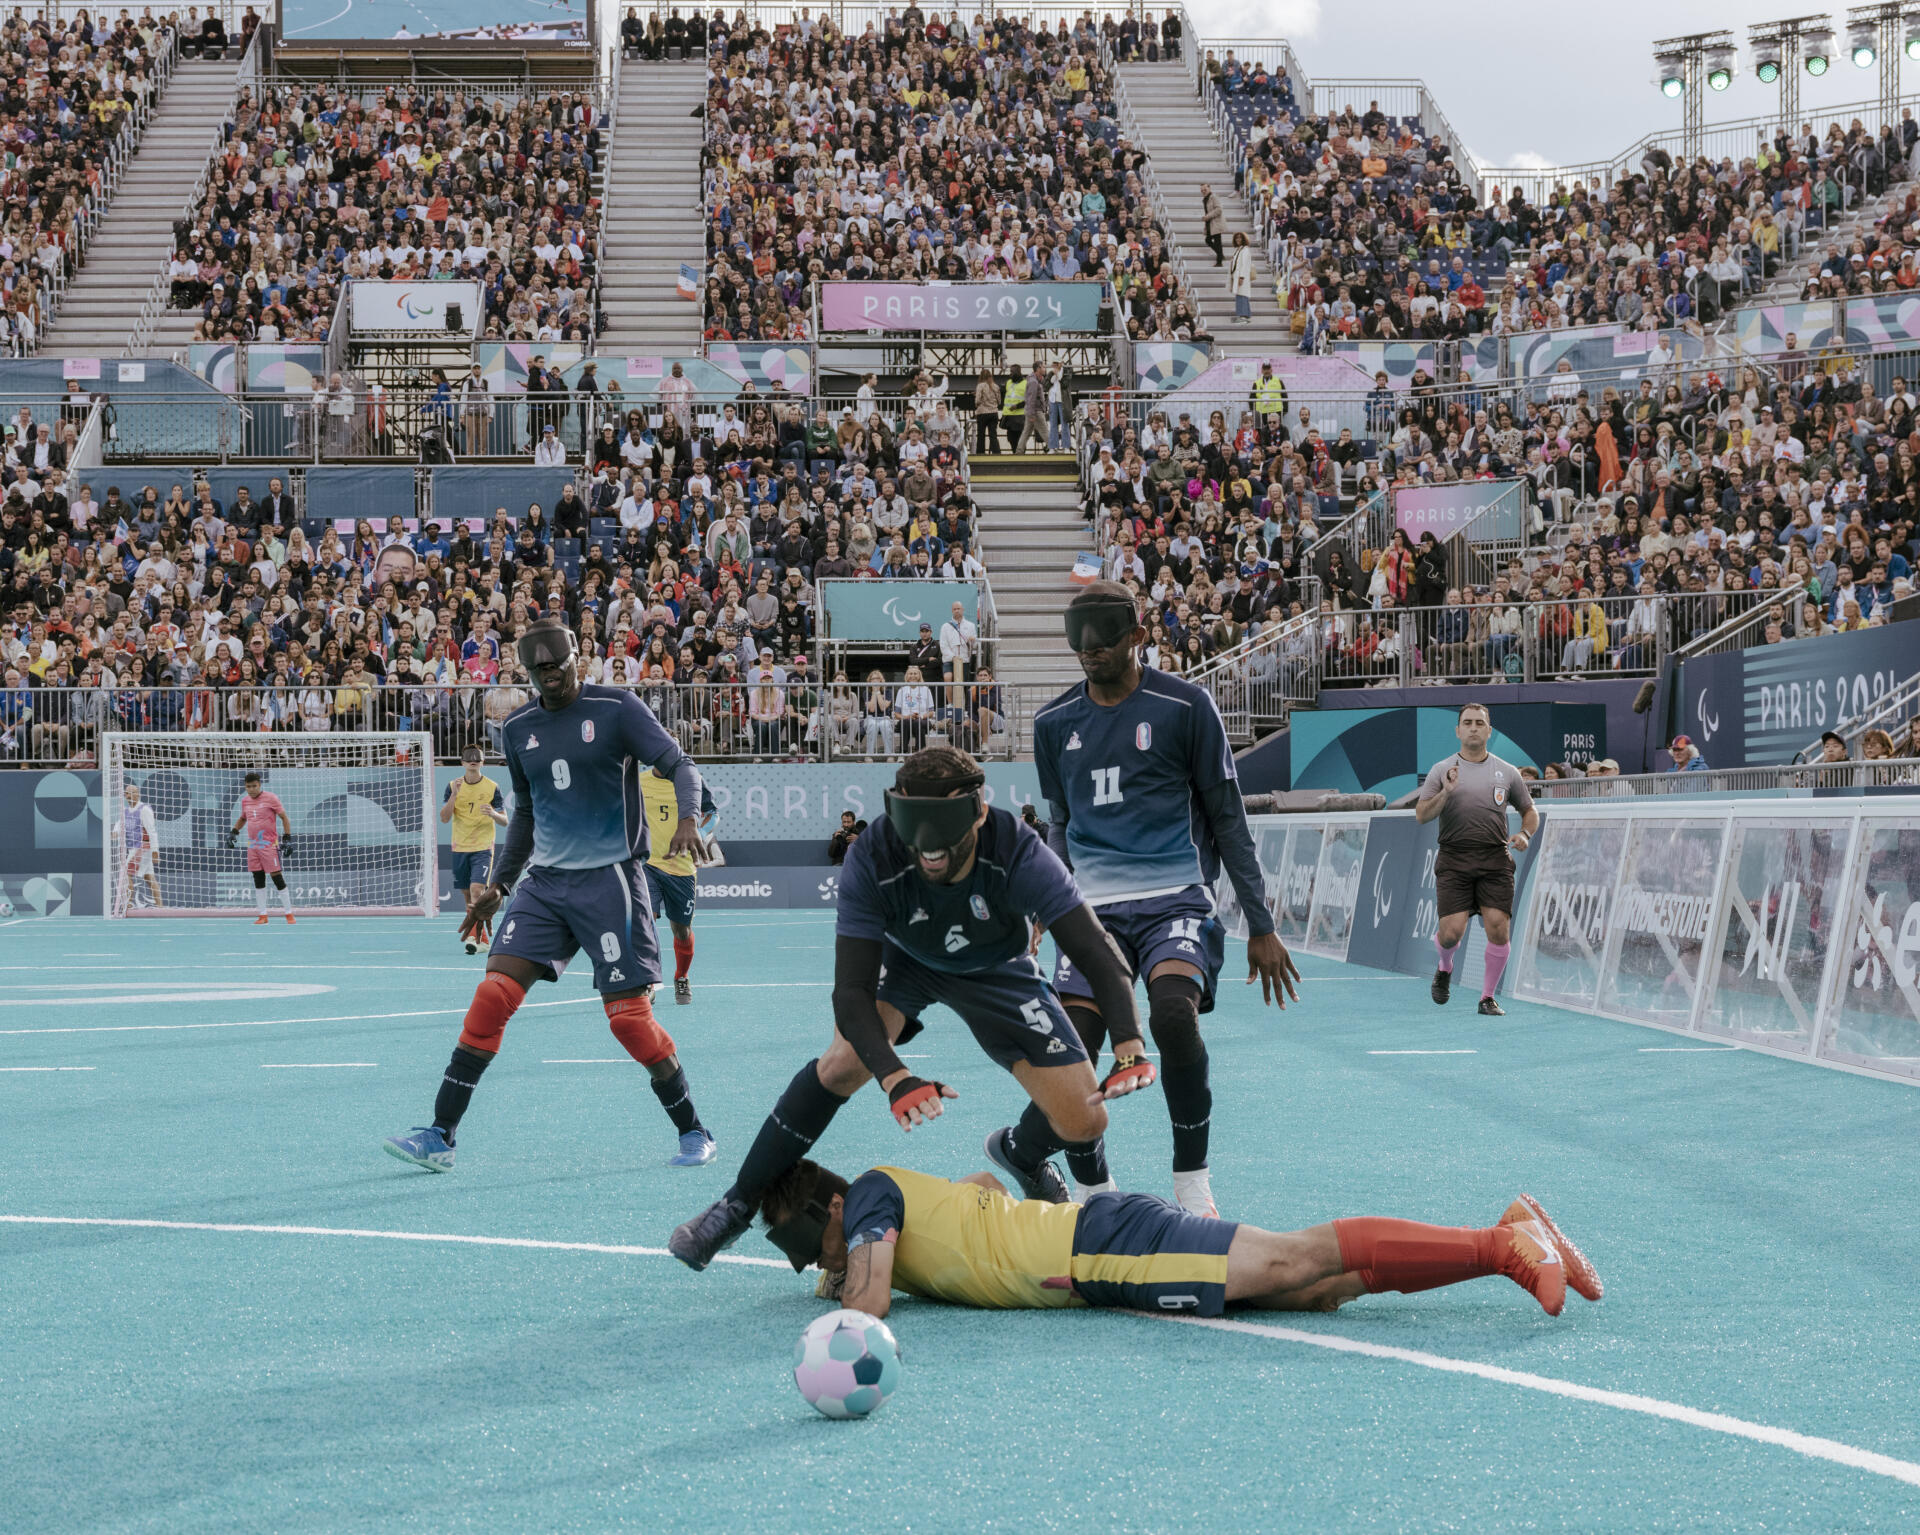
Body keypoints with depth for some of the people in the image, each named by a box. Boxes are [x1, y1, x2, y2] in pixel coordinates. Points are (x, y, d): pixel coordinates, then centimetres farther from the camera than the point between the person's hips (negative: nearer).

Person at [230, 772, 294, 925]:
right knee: (258, 879, 5)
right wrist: (233, 832, 12)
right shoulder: (245, 800, 10)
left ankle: (289, 913, -2)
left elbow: (284, 817, -5)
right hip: (252, 846, 6)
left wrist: (287, 838, -11)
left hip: (269, 844, -6)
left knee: (277, 877, -7)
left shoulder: (270, 798, -7)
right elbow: (242, 818, 27)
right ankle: (263, 915, 9)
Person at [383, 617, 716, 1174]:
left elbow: (678, 763, -11)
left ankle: (693, 1133, 11)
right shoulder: (518, 728, 10)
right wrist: (498, 884, 20)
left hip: (610, 877, -4)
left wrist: (687, 819, -30)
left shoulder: (616, 708, -5)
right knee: (493, 993, -9)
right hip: (545, 879, 4)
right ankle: (440, 1137, -7)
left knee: (628, 1014, -7)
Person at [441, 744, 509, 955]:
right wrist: (454, 795, -16)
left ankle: (475, 937, -21)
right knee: (468, 896, 9)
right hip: (460, 848, 3)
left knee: (477, 890, -19)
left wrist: (493, 814, -23)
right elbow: (444, 819, -4)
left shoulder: (492, 787, -1)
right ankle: (481, 934, 24)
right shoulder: (453, 786, 4)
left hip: (483, 848, -3)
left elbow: (504, 821, -1)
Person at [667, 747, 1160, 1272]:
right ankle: (737, 1205, -11)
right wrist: (894, 1078, -52)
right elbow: (851, 990, -36)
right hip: (902, 956, -1)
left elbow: (1096, 951, -40)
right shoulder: (872, 860, -37)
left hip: (996, 970, 1)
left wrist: (1130, 1045, -56)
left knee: (1083, 1121, -8)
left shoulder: (1017, 854, -38)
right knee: (845, 1062, -27)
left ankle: (1019, 1153, 31)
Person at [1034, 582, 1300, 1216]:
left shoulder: (1185, 705, 0)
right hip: (1093, 906, 3)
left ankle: (1192, 1178, -14)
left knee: (1174, 1015, -30)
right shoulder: (1054, 723, 10)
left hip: (1175, 898, -3)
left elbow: (1227, 818, 3)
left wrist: (1261, 925, 1)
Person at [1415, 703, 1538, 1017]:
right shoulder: (1442, 770, 7)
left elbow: (1530, 811, 20)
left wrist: (1524, 834, 0)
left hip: (1495, 860, 1)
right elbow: (1421, 816, 0)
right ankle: (1445, 968, 24)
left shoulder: (1507, 772, 11)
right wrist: (1445, 793, -16)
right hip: (1454, 859, -1)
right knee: (1452, 931, -11)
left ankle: (1487, 997, 6)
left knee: (1498, 929, -10)